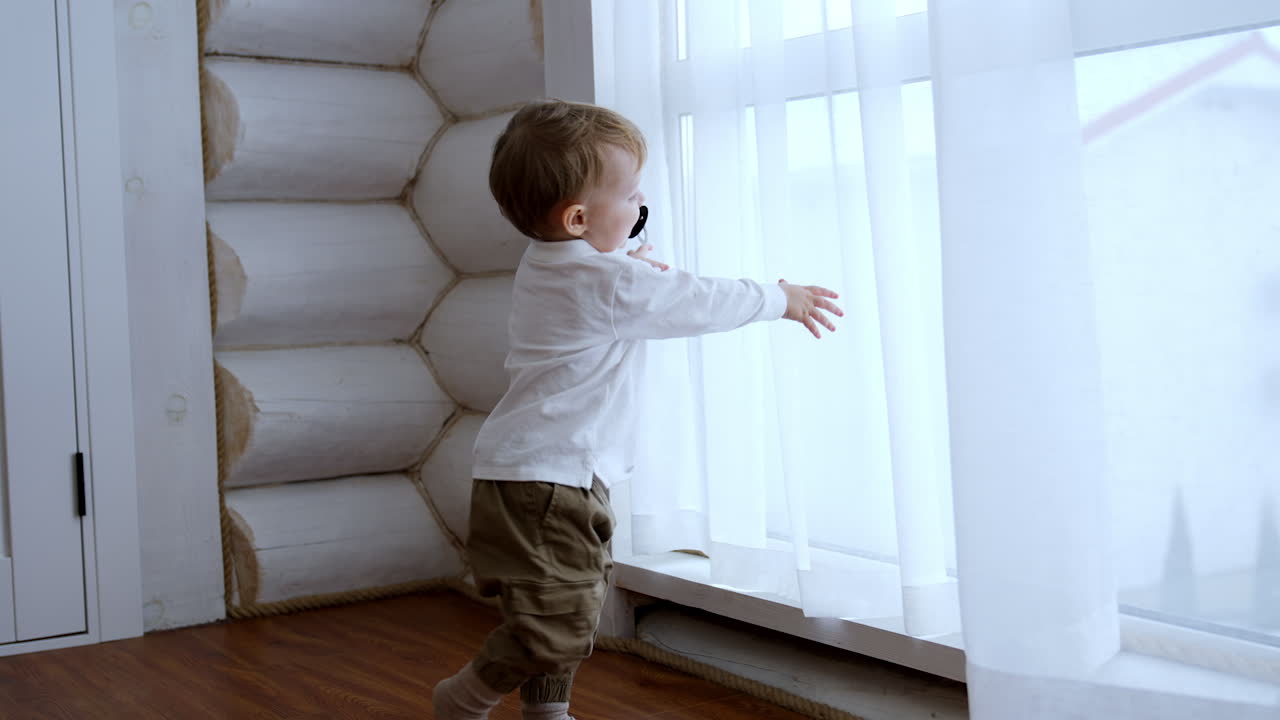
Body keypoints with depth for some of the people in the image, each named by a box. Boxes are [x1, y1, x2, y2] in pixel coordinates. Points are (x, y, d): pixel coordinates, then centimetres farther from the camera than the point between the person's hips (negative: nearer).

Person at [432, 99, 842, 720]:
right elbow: (702, 303, -9)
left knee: (575, 610, 18)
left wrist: (631, 269, 23)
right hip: (546, 482, -10)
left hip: (528, 475, 10)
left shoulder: (543, 266, 9)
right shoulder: (614, 287, -19)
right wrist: (782, 299, 4)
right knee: (559, 624, -4)